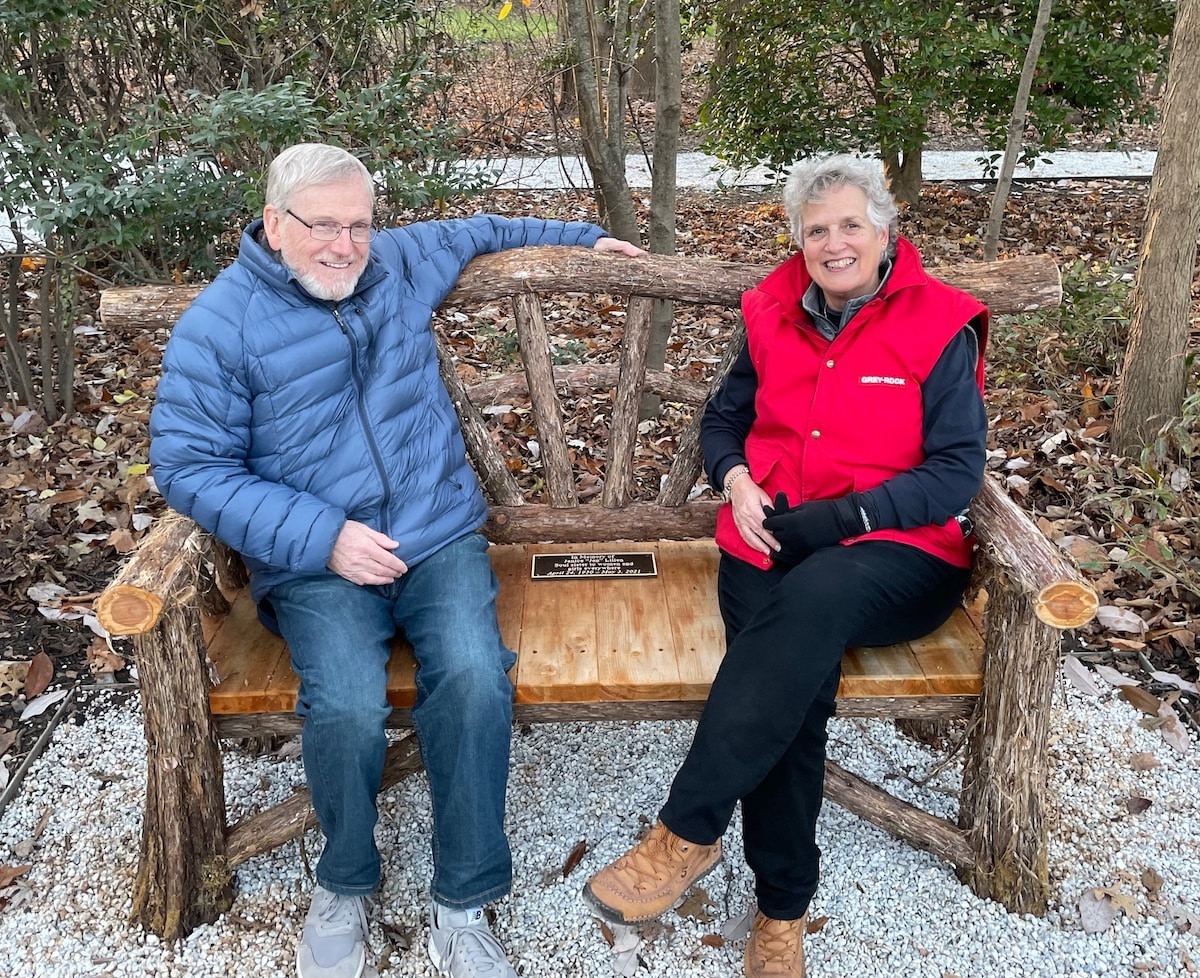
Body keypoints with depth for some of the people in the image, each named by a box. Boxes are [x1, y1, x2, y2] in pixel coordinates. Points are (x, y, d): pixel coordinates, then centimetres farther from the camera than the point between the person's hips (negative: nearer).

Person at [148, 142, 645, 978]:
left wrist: (581, 237, 32)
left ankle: (463, 905, -7)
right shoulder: (220, 322, -2)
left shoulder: (402, 261, 10)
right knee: (347, 707, -30)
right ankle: (345, 884, 3)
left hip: (440, 533, 3)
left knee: (475, 677, -27)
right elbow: (188, 466, -5)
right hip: (316, 560, -2)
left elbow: (479, 233, 31)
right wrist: (322, 536, -15)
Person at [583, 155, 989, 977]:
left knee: (812, 598, -37)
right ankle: (782, 909, -16)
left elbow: (957, 473, -5)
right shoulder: (775, 316, 11)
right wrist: (737, 480, -2)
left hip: (897, 554, -2)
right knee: (797, 675, -29)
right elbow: (724, 417, 21)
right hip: (768, 541, 3)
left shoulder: (939, 327, 0)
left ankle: (687, 832, -28)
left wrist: (841, 517, -17)